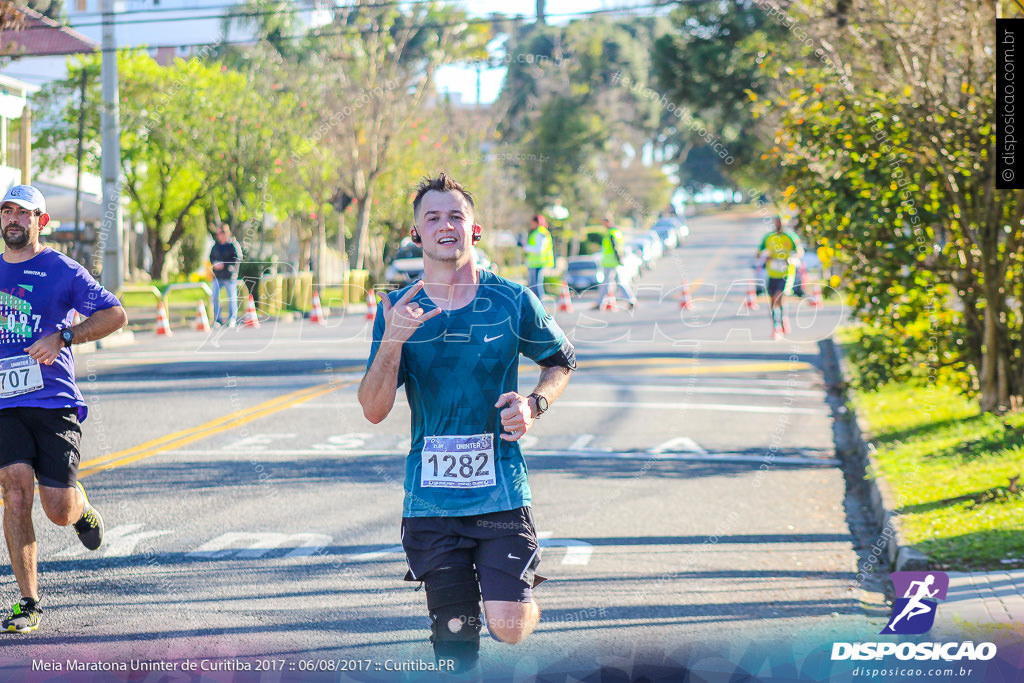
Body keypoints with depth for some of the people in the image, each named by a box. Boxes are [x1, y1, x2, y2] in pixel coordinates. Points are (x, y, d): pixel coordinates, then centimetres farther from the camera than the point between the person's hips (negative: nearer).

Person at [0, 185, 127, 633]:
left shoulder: (62, 270, 2)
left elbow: (115, 315, -3)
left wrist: (64, 337, -14)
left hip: (55, 401, -2)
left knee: (59, 511, -7)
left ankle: (82, 507, 34)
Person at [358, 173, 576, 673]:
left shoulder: (512, 302, 0)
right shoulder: (398, 312, 1)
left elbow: (561, 361, 17)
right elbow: (374, 410, -6)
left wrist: (534, 404, -4)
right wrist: (392, 342, -22)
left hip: (501, 493, -1)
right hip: (432, 498, 1)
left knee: (507, 626, -12)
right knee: (455, 641, 0)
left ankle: (523, 595, 23)